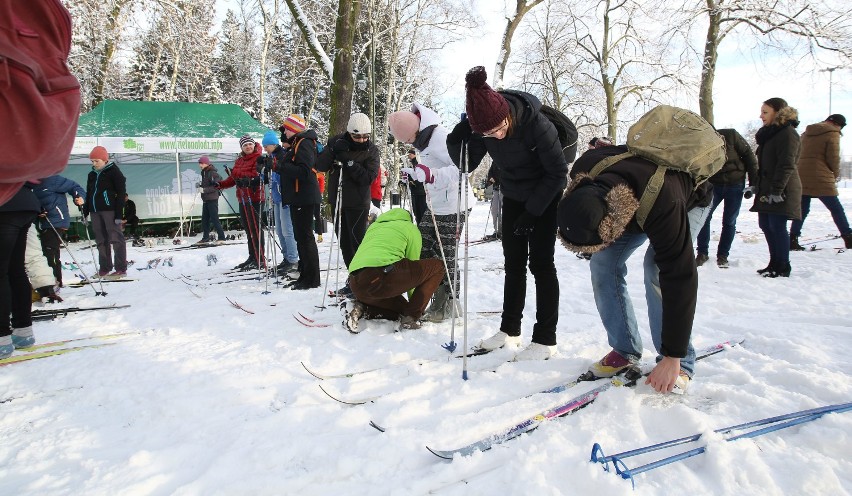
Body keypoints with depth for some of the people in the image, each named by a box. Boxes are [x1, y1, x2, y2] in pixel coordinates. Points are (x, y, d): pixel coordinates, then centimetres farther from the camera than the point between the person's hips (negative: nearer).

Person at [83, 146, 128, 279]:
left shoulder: (114, 172, -3)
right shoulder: (92, 175, 18)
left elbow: (121, 193, -8)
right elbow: (88, 194, 23)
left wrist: (119, 213, -15)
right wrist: (85, 212, 16)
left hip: (110, 209, -7)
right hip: (95, 211, 7)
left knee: (116, 238, -8)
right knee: (101, 240, 9)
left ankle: (121, 269, -7)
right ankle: (104, 269, 15)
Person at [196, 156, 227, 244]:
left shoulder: (212, 173, -13)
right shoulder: (204, 172, 15)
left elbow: (216, 186, -20)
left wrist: (204, 190, -23)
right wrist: (200, 185, 4)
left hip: (212, 199, -9)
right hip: (205, 199, 9)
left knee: (214, 219, -8)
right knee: (205, 219, 12)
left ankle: (221, 237, -3)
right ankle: (205, 237, 19)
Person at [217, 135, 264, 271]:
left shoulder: (258, 158, -6)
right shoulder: (239, 161, 19)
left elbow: (257, 176, -20)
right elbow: (233, 179, 22)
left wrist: (248, 181, -38)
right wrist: (220, 185, 11)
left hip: (254, 198, -9)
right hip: (243, 198, 9)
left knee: (255, 228, -9)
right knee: (248, 229, 14)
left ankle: (260, 260, -4)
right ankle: (252, 257, 25)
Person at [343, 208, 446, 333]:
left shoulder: (374, 226, 36)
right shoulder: (411, 228, 21)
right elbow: (412, 264, 25)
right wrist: (413, 300, 40)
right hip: (381, 275, -7)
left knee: (402, 307, 31)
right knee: (437, 267, 11)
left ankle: (360, 307, 6)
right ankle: (410, 318, 4)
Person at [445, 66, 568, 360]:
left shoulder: (537, 125, -32)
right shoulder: (481, 127, -18)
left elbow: (558, 173, -21)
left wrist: (532, 212, -21)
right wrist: (456, 142, -26)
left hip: (546, 196, -5)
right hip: (514, 196, 5)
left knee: (540, 262, -6)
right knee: (513, 263, 8)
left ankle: (545, 339, 2)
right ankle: (510, 329, 20)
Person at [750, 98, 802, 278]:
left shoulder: (788, 133, -11)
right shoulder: (768, 133, 18)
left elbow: (786, 165, -18)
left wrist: (776, 190, -23)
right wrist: (756, 185, 17)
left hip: (781, 189, -9)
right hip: (766, 189, 9)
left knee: (777, 226, -7)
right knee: (766, 225, 10)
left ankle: (783, 267, 1)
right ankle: (775, 263, 18)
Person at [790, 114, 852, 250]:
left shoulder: (806, 133, 16)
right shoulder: (832, 133, -4)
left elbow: (797, 155, 18)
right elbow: (833, 157, -7)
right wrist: (836, 174, 9)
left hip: (801, 178, 6)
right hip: (821, 179, -6)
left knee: (802, 210, 9)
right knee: (836, 209, 4)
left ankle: (792, 240, 1)